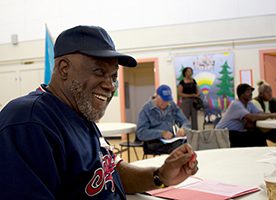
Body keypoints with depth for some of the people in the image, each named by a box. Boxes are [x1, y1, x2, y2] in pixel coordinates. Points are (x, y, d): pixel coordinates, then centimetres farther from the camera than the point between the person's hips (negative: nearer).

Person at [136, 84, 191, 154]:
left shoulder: (173, 106, 15)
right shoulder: (146, 109, 0)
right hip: (155, 142, -5)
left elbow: (185, 122, 16)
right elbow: (141, 133, -10)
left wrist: (183, 129, -9)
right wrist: (161, 133, -21)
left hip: (173, 140, 5)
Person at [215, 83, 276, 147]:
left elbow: (261, 114, -4)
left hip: (237, 132, 8)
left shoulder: (249, 104, 7)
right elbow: (252, 118, -32)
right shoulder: (236, 104, -21)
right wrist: (270, 115, -26)